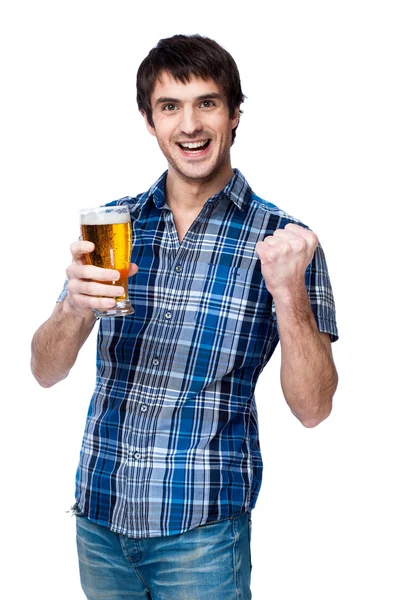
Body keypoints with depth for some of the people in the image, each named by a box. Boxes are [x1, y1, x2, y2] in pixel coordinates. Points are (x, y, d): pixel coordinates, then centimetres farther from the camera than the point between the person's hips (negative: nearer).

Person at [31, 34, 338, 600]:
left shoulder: (280, 240, -8)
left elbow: (312, 408, -10)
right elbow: (46, 373, 0)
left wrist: (287, 291, -24)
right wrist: (75, 306, -21)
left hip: (201, 530, -3)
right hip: (99, 514, 4)